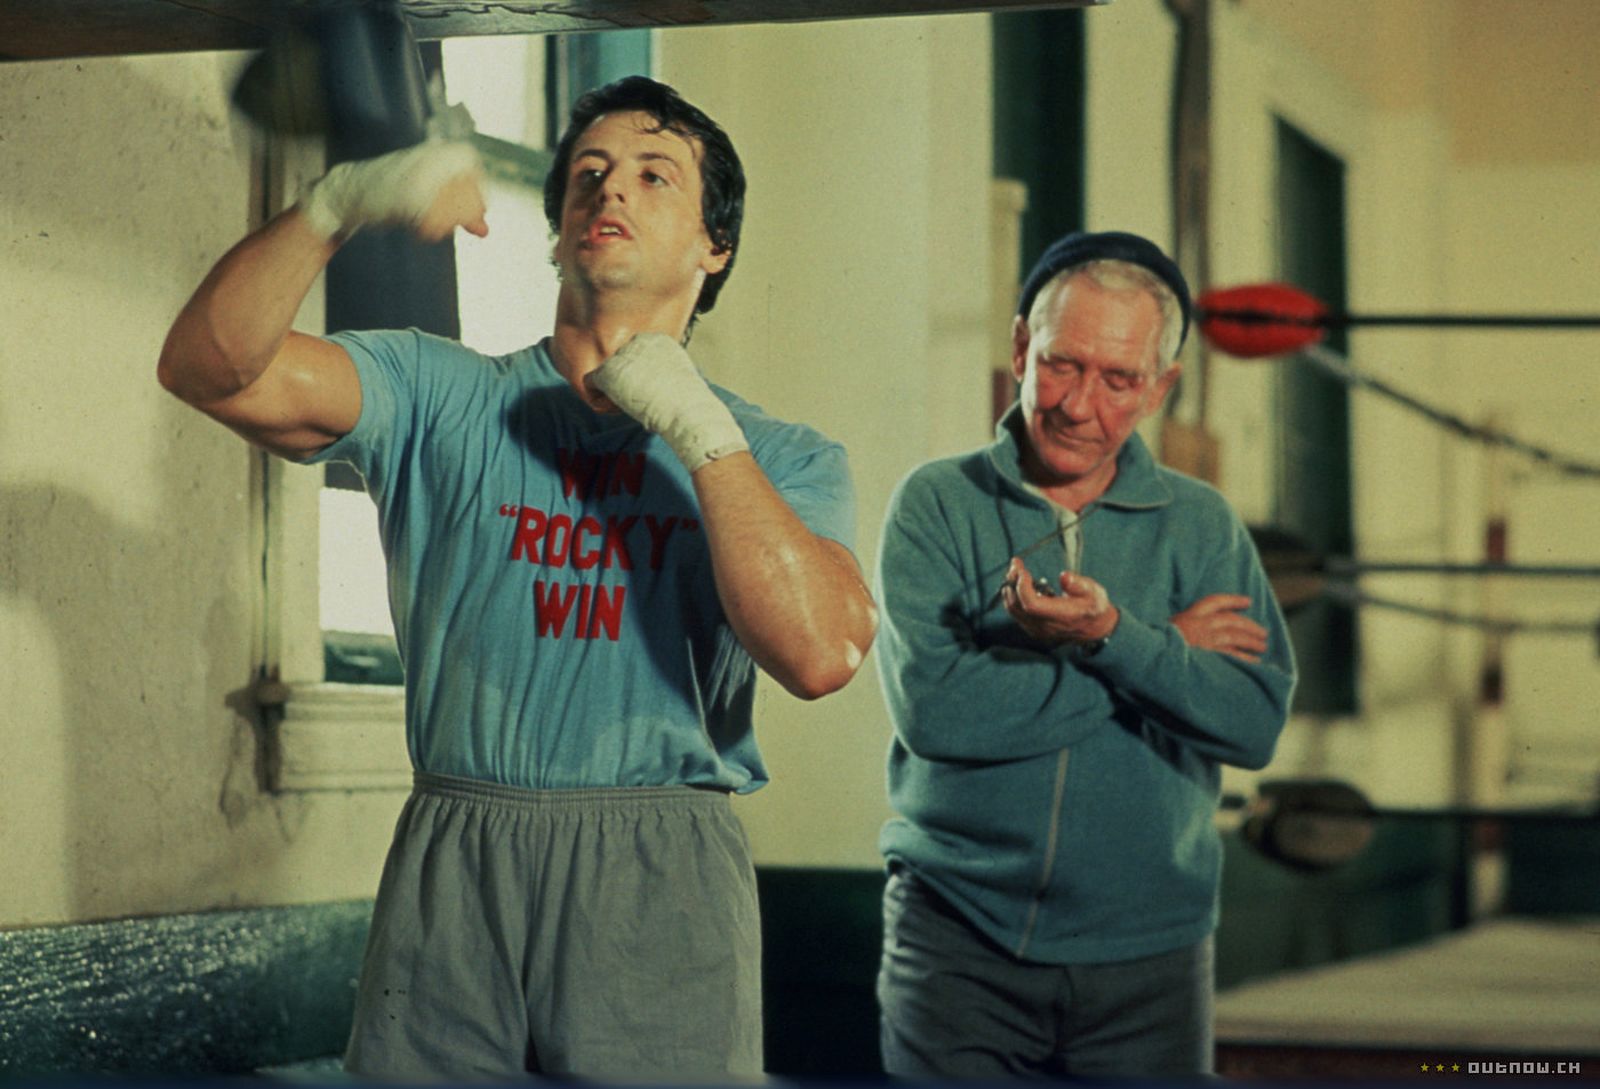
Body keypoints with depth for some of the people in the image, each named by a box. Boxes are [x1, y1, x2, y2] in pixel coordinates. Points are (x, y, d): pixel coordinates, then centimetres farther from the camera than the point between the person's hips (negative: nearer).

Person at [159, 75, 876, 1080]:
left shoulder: (785, 460, 10)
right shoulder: (440, 397, 11)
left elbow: (820, 655, -9)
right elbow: (212, 366, -4)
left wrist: (700, 430, -7)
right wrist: (339, 204, -19)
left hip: (662, 883, 0)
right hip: (455, 858, 0)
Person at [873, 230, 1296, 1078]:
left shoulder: (1201, 526, 6)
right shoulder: (938, 505, -1)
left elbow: (1256, 723, -6)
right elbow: (932, 708, -15)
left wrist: (1116, 637, -22)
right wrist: (1167, 651, -10)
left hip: (1147, 953, 2)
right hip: (959, 940, -1)